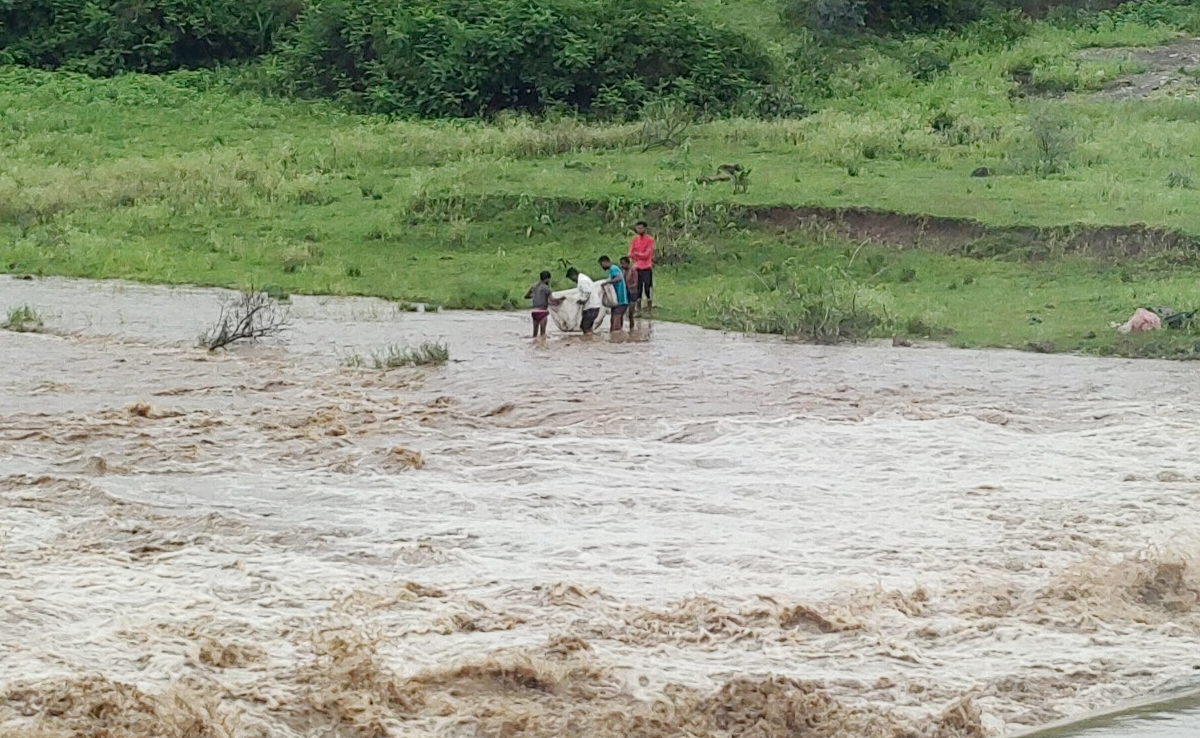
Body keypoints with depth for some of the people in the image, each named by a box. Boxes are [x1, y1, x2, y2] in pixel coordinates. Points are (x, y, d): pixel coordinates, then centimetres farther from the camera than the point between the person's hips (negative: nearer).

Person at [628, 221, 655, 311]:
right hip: (637, 268, 5)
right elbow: (631, 254, 5)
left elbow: (647, 254, -11)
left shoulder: (650, 239, -6)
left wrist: (637, 254, -8)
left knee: (648, 289, -4)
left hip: (647, 268, -5)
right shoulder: (635, 239, 9)